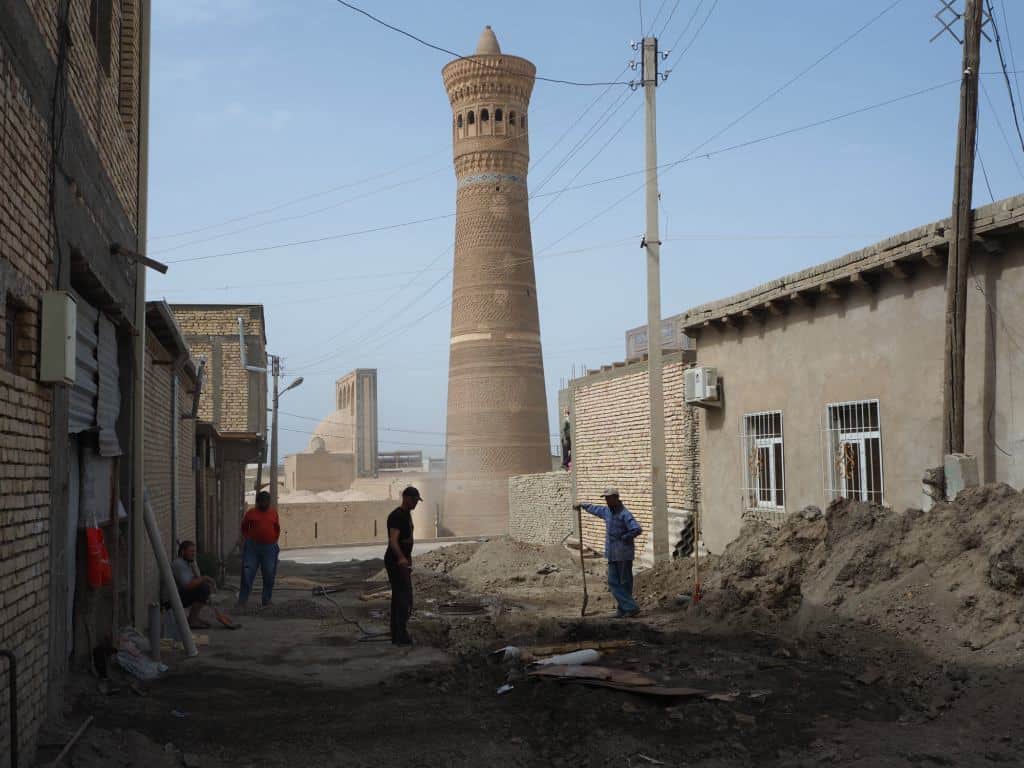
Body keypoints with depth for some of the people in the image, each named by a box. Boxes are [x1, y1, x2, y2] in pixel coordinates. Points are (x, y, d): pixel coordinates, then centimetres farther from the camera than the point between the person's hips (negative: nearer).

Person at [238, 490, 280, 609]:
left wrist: (275, 541, 10)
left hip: (269, 548, 2)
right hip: (252, 547, -2)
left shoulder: (273, 512, 7)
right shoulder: (251, 513, 2)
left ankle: (266, 601, 14)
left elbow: (277, 528, 19)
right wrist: (246, 539, 6)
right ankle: (242, 601, 1)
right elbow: (244, 527, 15)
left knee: (269, 576, 4)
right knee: (247, 574, -5)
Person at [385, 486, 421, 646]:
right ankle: (400, 634, -12)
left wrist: (409, 561, 30)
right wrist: (401, 558, -43)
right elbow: (393, 540, -29)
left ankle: (397, 634, 18)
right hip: (396, 562, -10)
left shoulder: (407, 514, 15)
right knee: (405, 598, -12)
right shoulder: (396, 516, -17)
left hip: (403, 562, 10)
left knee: (399, 597, 12)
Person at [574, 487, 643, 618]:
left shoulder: (625, 514, -16)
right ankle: (629, 607, 3)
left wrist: (623, 538, -15)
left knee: (625, 583, 0)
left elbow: (637, 530, -25)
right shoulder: (607, 511, 11)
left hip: (623, 555, -8)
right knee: (613, 583, 3)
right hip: (612, 555, 8)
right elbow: (595, 509, 32)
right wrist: (582, 505, 42)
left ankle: (624, 609, 5)